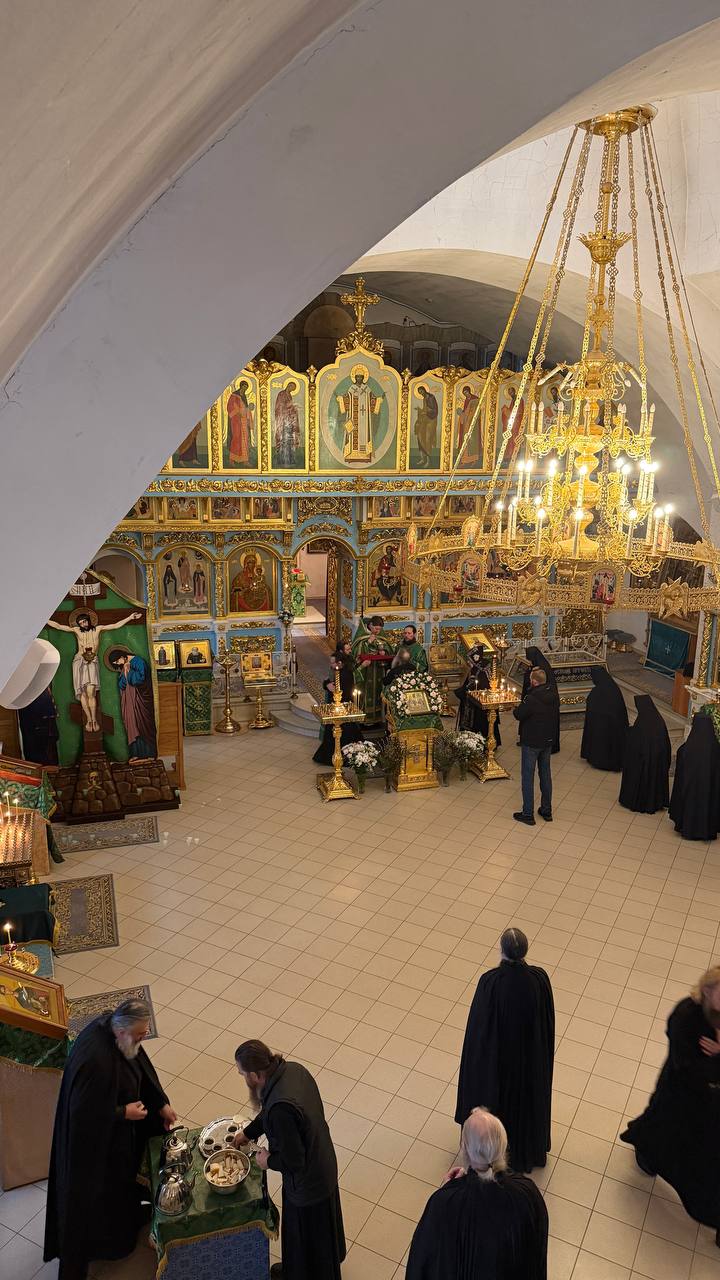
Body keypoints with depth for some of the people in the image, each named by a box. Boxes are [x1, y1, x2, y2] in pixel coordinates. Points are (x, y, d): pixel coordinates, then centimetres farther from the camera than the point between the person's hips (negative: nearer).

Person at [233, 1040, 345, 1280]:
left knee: (304, 1235, 22)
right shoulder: (292, 1069, -15)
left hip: (306, 1182, -8)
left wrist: (269, 1161, -10)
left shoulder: (280, 1109, -40)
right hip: (323, 1163, 8)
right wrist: (248, 1132, 17)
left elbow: (293, 1161, -29)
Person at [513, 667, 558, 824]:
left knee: (528, 776, 4)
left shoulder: (531, 699, -27)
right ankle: (547, 811, 28)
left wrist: (515, 709, 7)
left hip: (531, 742, -7)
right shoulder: (553, 694, -4)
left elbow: (519, 715, -16)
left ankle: (528, 814, 11)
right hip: (548, 740, 7)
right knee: (545, 773, 18)